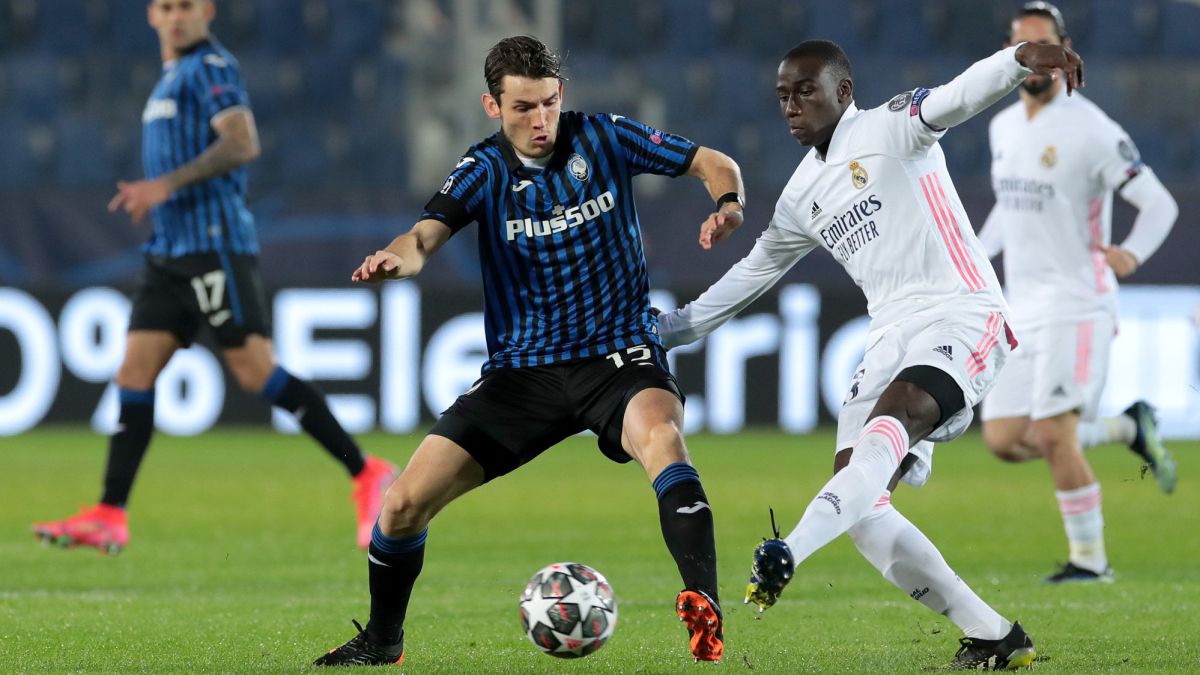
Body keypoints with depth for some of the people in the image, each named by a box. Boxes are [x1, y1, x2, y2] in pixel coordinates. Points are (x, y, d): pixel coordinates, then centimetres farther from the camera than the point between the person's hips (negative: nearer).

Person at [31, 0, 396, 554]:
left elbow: (242, 143, -20)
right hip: (170, 252, 9)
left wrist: (166, 184, -25)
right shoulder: (172, 76, 22)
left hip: (214, 245, -9)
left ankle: (367, 476, -6)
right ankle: (109, 518, -1)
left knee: (256, 372, -12)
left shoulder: (210, 65, -7)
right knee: (134, 375, 1)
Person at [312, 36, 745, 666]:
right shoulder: (485, 169, -2)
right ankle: (382, 639, 20)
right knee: (403, 503, -6)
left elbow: (715, 164, 4)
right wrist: (396, 257, -43)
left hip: (618, 354, -2)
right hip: (521, 370, 2)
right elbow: (427, 234, -19)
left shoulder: (602, 139, -2)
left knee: (661, 438, -38)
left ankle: (705, 612, -41)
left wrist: (727, 205, -19)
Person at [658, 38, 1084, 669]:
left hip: (960, 315, -7)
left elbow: (959, 94, -20)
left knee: (894, 417, -36)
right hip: (891, 334, 8)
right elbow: (755, 269, 34)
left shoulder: (889, 129, 0)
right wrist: (670, 328, 38)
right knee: (859, 504, -9)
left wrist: (1022, 58, -41)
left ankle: (786, 555, -57)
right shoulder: (802, 195, 21)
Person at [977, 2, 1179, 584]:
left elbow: (1159, 204, -12)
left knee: (1052, 435, -15)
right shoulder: (1003, 127, 11)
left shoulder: (1089, 129, -11)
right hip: (1022, 307, 7)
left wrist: (1131, 254, -30)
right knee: (1004, 440, 1)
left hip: (1077, 305, -7)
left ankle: (1089, 559, 1)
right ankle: (1127, 429, 22)